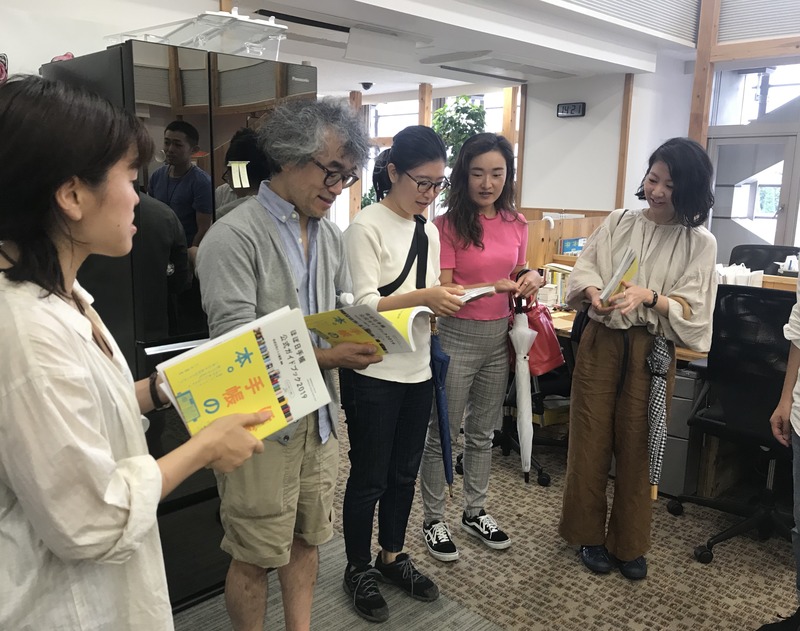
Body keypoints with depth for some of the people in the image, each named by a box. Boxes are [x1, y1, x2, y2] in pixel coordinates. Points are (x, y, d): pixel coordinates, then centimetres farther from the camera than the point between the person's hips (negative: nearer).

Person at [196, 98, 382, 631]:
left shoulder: (330, 235, 8)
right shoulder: (234, 237, -15)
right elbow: (236, 342, -20)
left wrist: (360, 342, -9)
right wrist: (323, 357, -26)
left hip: (319, 415, 7)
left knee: (306, 539, 20)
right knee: (256, 556, 9)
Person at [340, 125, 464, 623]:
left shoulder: (428, 231, 10)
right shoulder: (366, 227, -12)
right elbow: (362, 303, -18)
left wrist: (443, 301, -4)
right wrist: (422, 297, -26)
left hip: (417, 370, 7)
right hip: (374, 374, -7)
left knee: (404, 472, 18)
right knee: (370, 477, 8)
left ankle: (392, 557, 37)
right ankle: (359, 568, 28)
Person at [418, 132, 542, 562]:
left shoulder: (516, 224, 5)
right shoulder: (449, 224, -11)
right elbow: (444, 290, -15)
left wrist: (529, 279, -6)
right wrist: (493, 286, -29)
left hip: (499, 335, 6)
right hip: (458, 336, -5)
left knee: (483, 432, 18)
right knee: (443, 436, 6)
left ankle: (475, 513, 35)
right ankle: (433, 520, 23)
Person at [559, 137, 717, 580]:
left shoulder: (699, 243, 1)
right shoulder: (618, 223, 6)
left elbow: (692, 308, -7)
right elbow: (582, 269, 0)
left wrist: (648, 297, -24)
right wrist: (594, 292, -22)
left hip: (651, 352, -1)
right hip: (601, 342, 2)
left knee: (636, 446, 7)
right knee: (591, 440, 6)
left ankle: (629, 544, 26)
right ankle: (589, 533, 25)